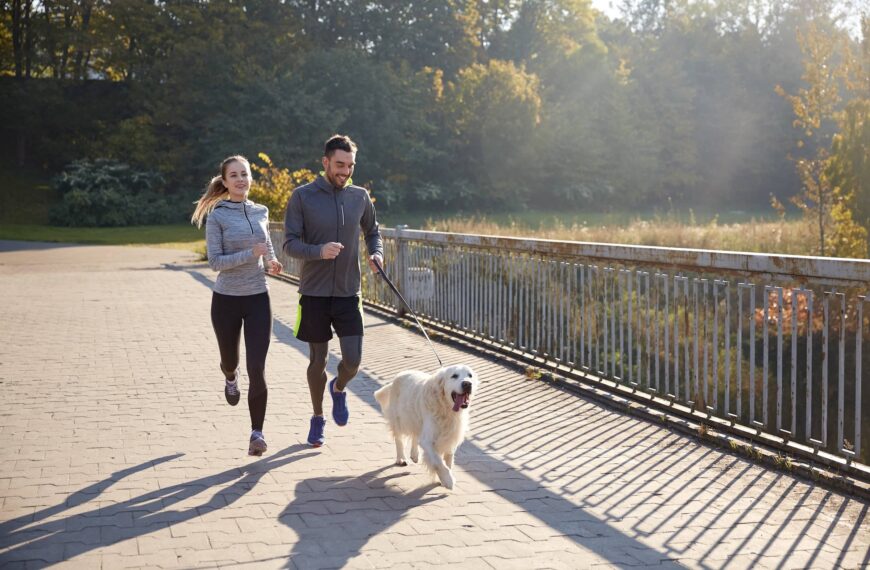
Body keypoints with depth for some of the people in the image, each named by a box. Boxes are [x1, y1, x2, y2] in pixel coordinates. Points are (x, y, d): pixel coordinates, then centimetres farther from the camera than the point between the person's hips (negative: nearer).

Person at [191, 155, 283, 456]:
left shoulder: (261, 212, 6)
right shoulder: (217, 217, -8)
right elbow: (215, 261, -14)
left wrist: (271, 261, 6)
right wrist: (251, 254, -23)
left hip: (258, 299, 2)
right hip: (226, 299, -2)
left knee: (257, 369, -9)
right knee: (229, 359, 18)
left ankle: (257, 432, -2)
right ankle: (230, 378, 56)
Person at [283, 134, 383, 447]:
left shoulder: (360, 197, 4)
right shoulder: (302, 196, -6)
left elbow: (372, 231, 20)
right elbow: (290, 244, -9)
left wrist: (376, 253, -1)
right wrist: (319, 251, -27)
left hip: (348, 292, 2)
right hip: (314, 293, -2)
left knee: (353, 360, -4)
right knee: (317, 360, 8)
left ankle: (338, 389, 31)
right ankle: (317, 417, 30)